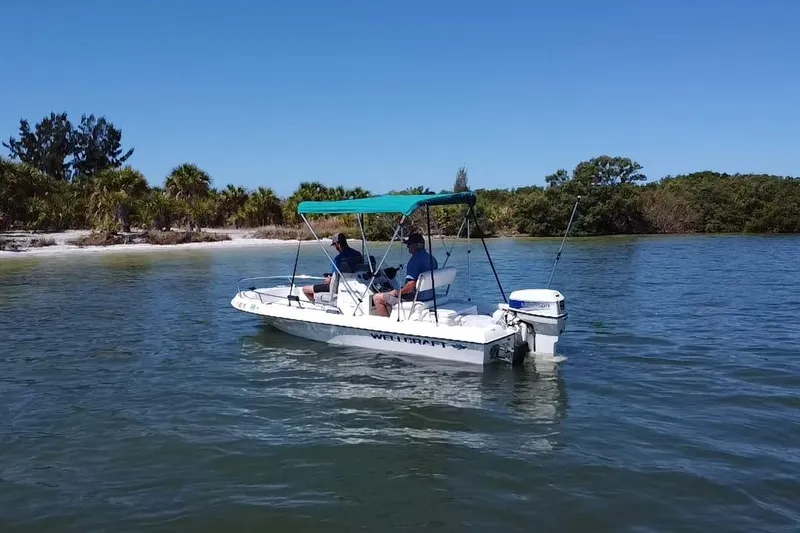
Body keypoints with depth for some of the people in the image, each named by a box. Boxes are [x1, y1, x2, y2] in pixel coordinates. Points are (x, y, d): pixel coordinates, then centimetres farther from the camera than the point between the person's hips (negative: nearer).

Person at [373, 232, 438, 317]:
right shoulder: (432, 259, 7)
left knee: (377, 298, 1)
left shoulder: (415, 259, -22)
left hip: (415, 298, -10)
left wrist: (397, 292, -12)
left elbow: (411, 285, -30)